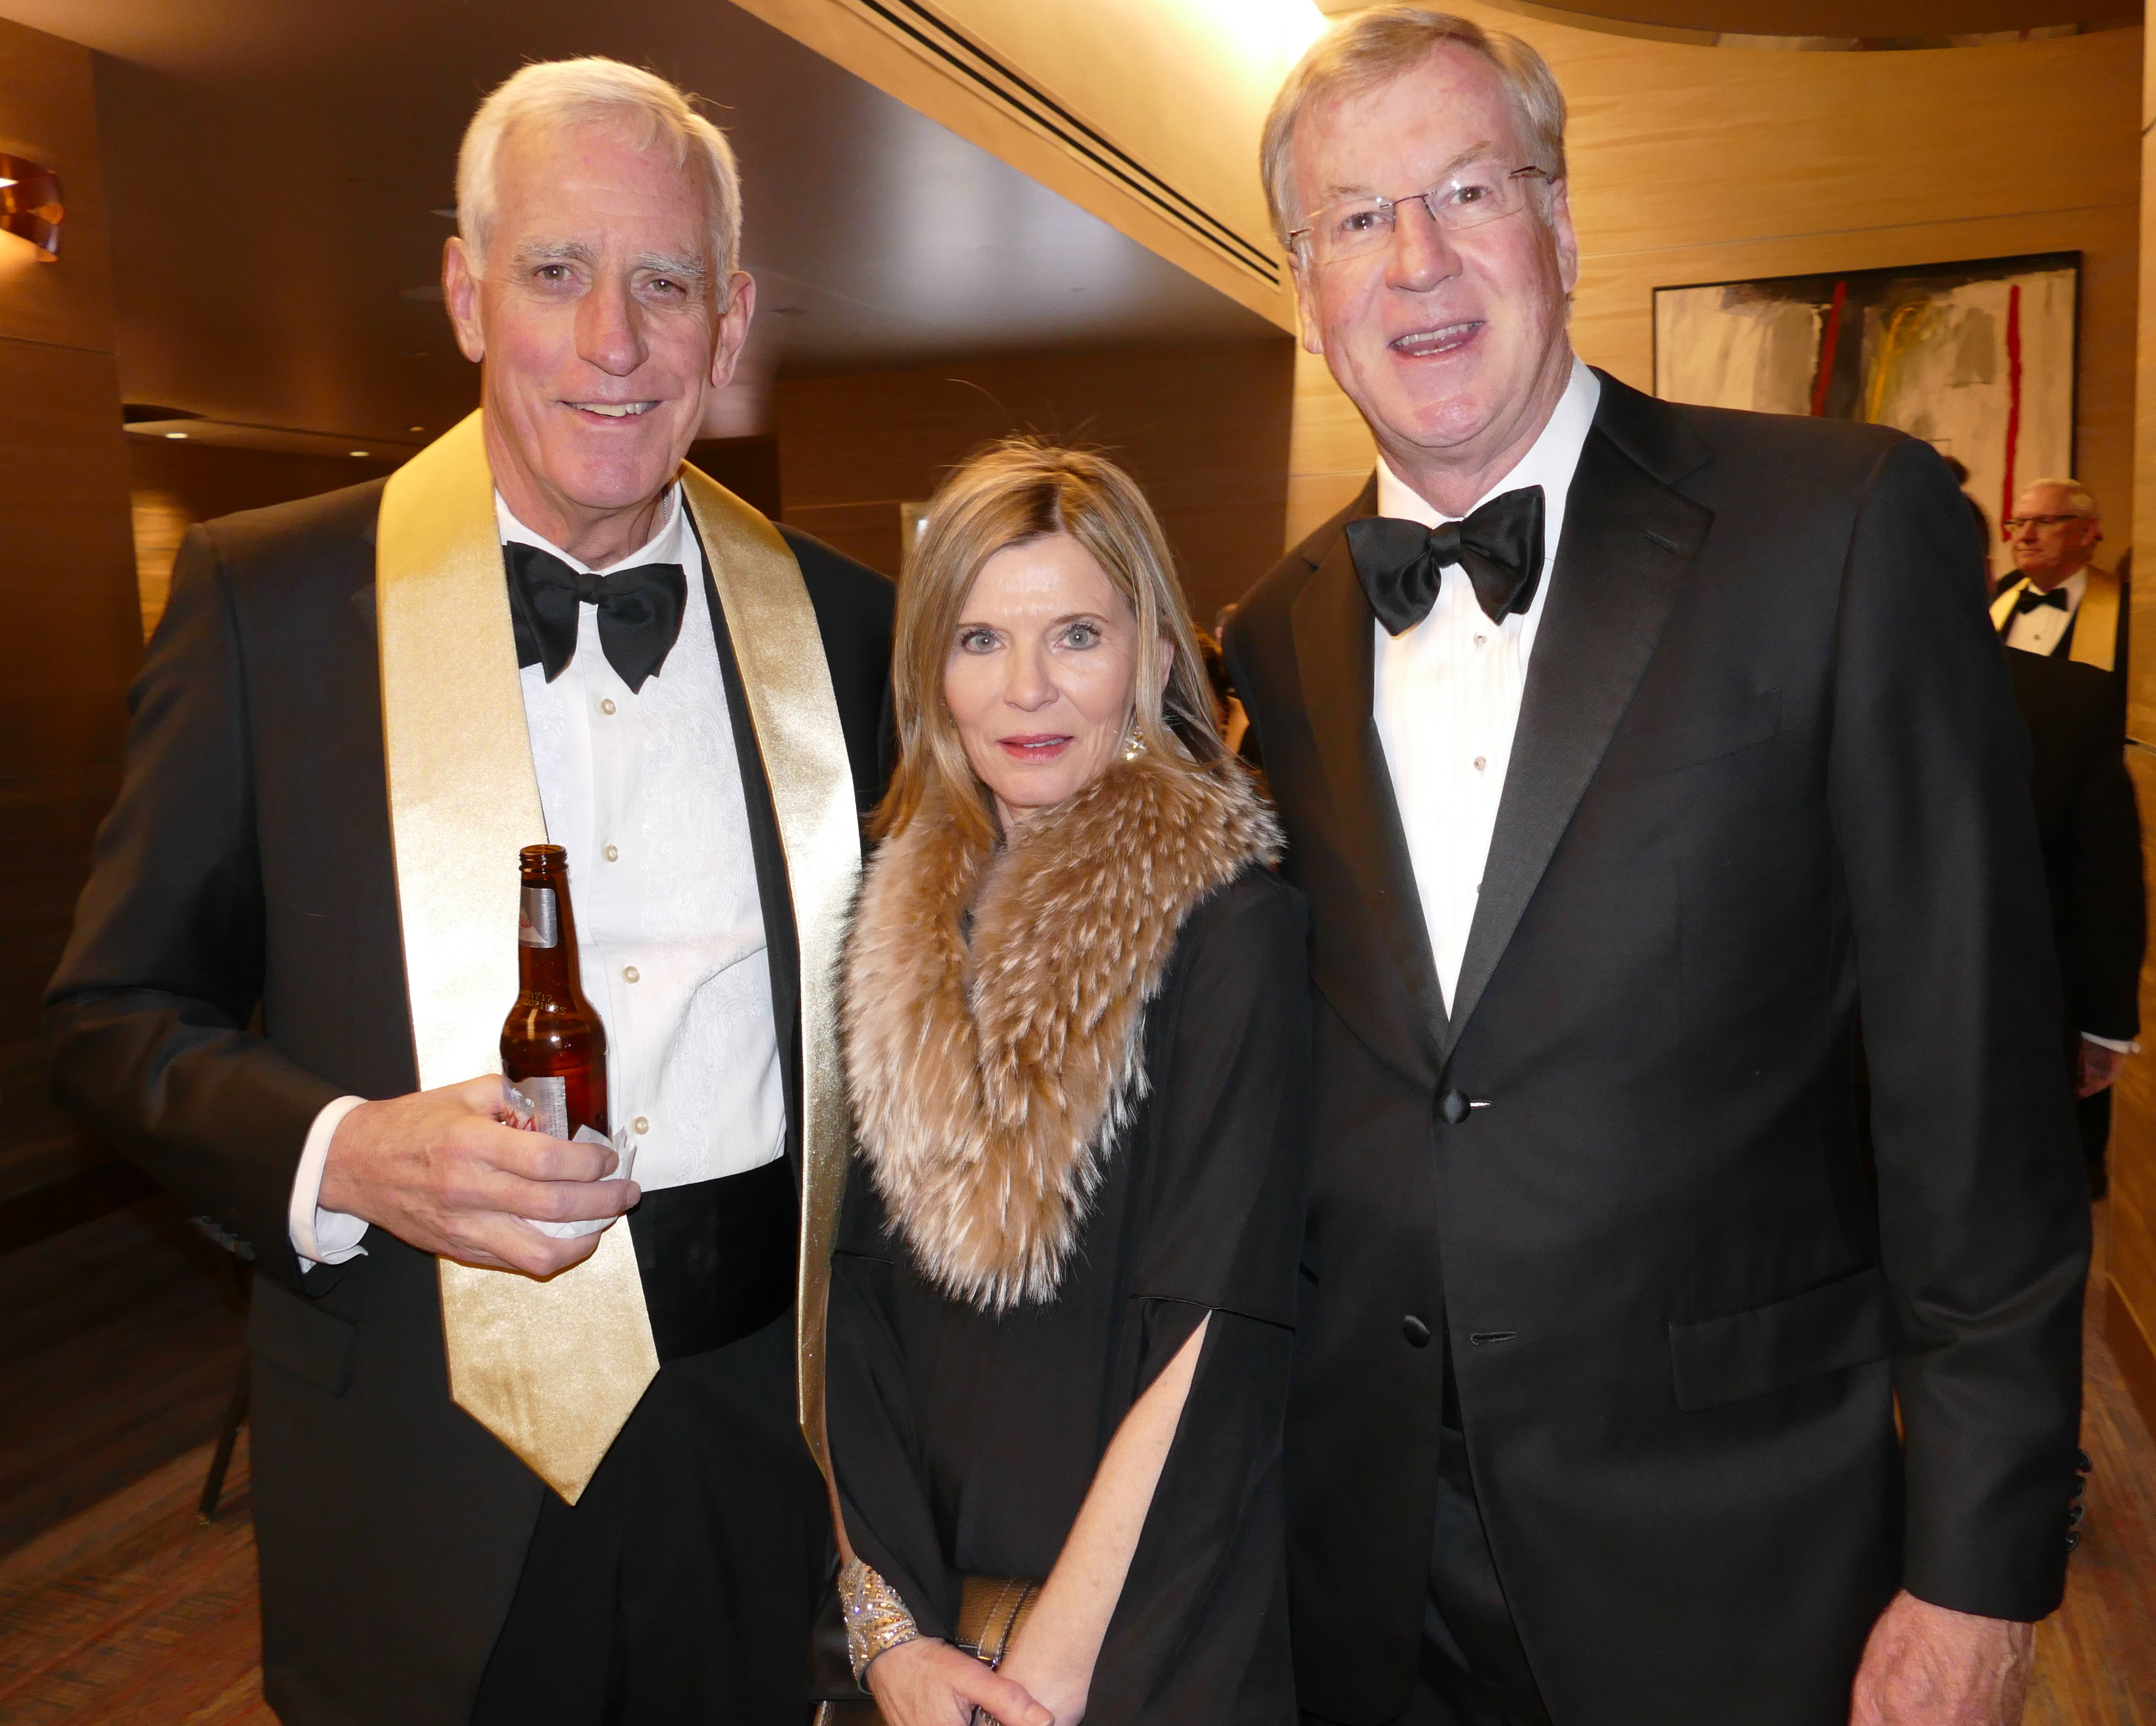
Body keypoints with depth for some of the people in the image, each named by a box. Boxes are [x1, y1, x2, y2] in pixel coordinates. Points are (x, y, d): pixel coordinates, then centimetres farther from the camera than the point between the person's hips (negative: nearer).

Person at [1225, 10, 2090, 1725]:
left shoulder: (1847, 524, -10)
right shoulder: (1278, 636, 2)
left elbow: (1977, 1080, -10)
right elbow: (1291, 1089, 8)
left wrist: (1979, 1565, -9)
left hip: (1723, 1545, -3)